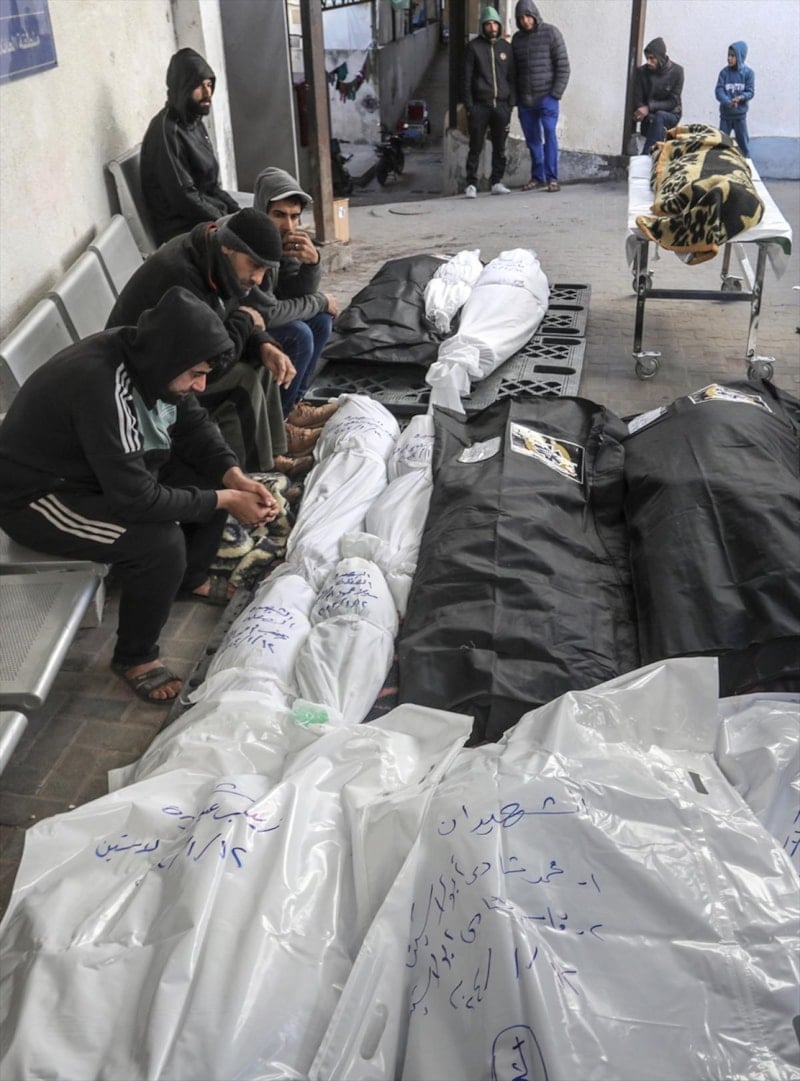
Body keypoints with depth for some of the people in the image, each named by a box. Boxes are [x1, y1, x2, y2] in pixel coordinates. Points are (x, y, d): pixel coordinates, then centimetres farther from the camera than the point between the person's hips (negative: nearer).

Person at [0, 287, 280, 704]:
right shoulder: (100, 385, -36)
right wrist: (225, 501, -25)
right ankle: (134, 657, -4)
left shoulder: (148, 355, -11)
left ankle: (191, 579, 22)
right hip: (38, 495, -9)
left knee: (214, 476, 2)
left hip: (109, 466, 9)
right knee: (162, 542, -28)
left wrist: (234, 477, -13)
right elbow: (136, 497, -34)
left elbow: (193, 425, 3)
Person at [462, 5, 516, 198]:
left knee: (500, 147, 4)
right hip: (479, 105, -3)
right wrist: (468, 105, -7)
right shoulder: (473, 46, 2)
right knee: (476, 147, -4)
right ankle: (471, 184, 2)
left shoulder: (506, 47, 11)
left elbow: (512, 77, 14)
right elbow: (466, 77, 0)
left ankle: (497, 182, 13)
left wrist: (511, 102, 4)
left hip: (502, 105, 3)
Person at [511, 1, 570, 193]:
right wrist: (516, 98, 6)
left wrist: (556, 94, -12)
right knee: (532, 140, 7)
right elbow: (513, 70, 15)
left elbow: (563, 65, -5)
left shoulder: (551, 32, -1)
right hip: (524, 99, 4)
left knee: (549, 134, -14)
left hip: (546, 96, -4)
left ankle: (552, 178, -11)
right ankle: (537, 178, 15)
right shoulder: (517, 39, 11)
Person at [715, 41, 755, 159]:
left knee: (743, 140, 8)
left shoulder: (748, 72, -6)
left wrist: (740, 98, -30)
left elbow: (750, 92, -8)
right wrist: (728, 102, -30)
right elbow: (719, 90, -12)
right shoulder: (724, 72, -4)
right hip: (725, 113, 1)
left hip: (740, 114, -1)